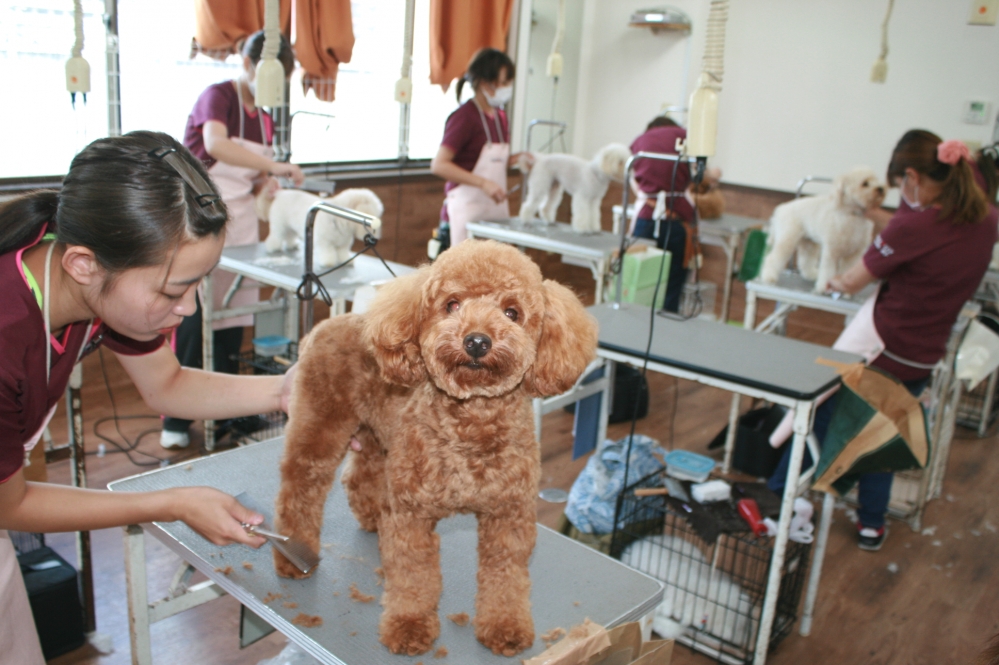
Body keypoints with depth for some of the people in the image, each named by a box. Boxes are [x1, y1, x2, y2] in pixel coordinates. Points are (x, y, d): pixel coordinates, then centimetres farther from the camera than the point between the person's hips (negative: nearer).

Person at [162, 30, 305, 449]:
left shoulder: (264, 120, 10)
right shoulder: (217, 96, -11)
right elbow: (216, 145, -32)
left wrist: (271, 184, -8)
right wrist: (275, 166, -36)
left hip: (239, 226, 7)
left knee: (233, 324, 8)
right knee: (191, 325, -4)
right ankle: (175, 421, 6)